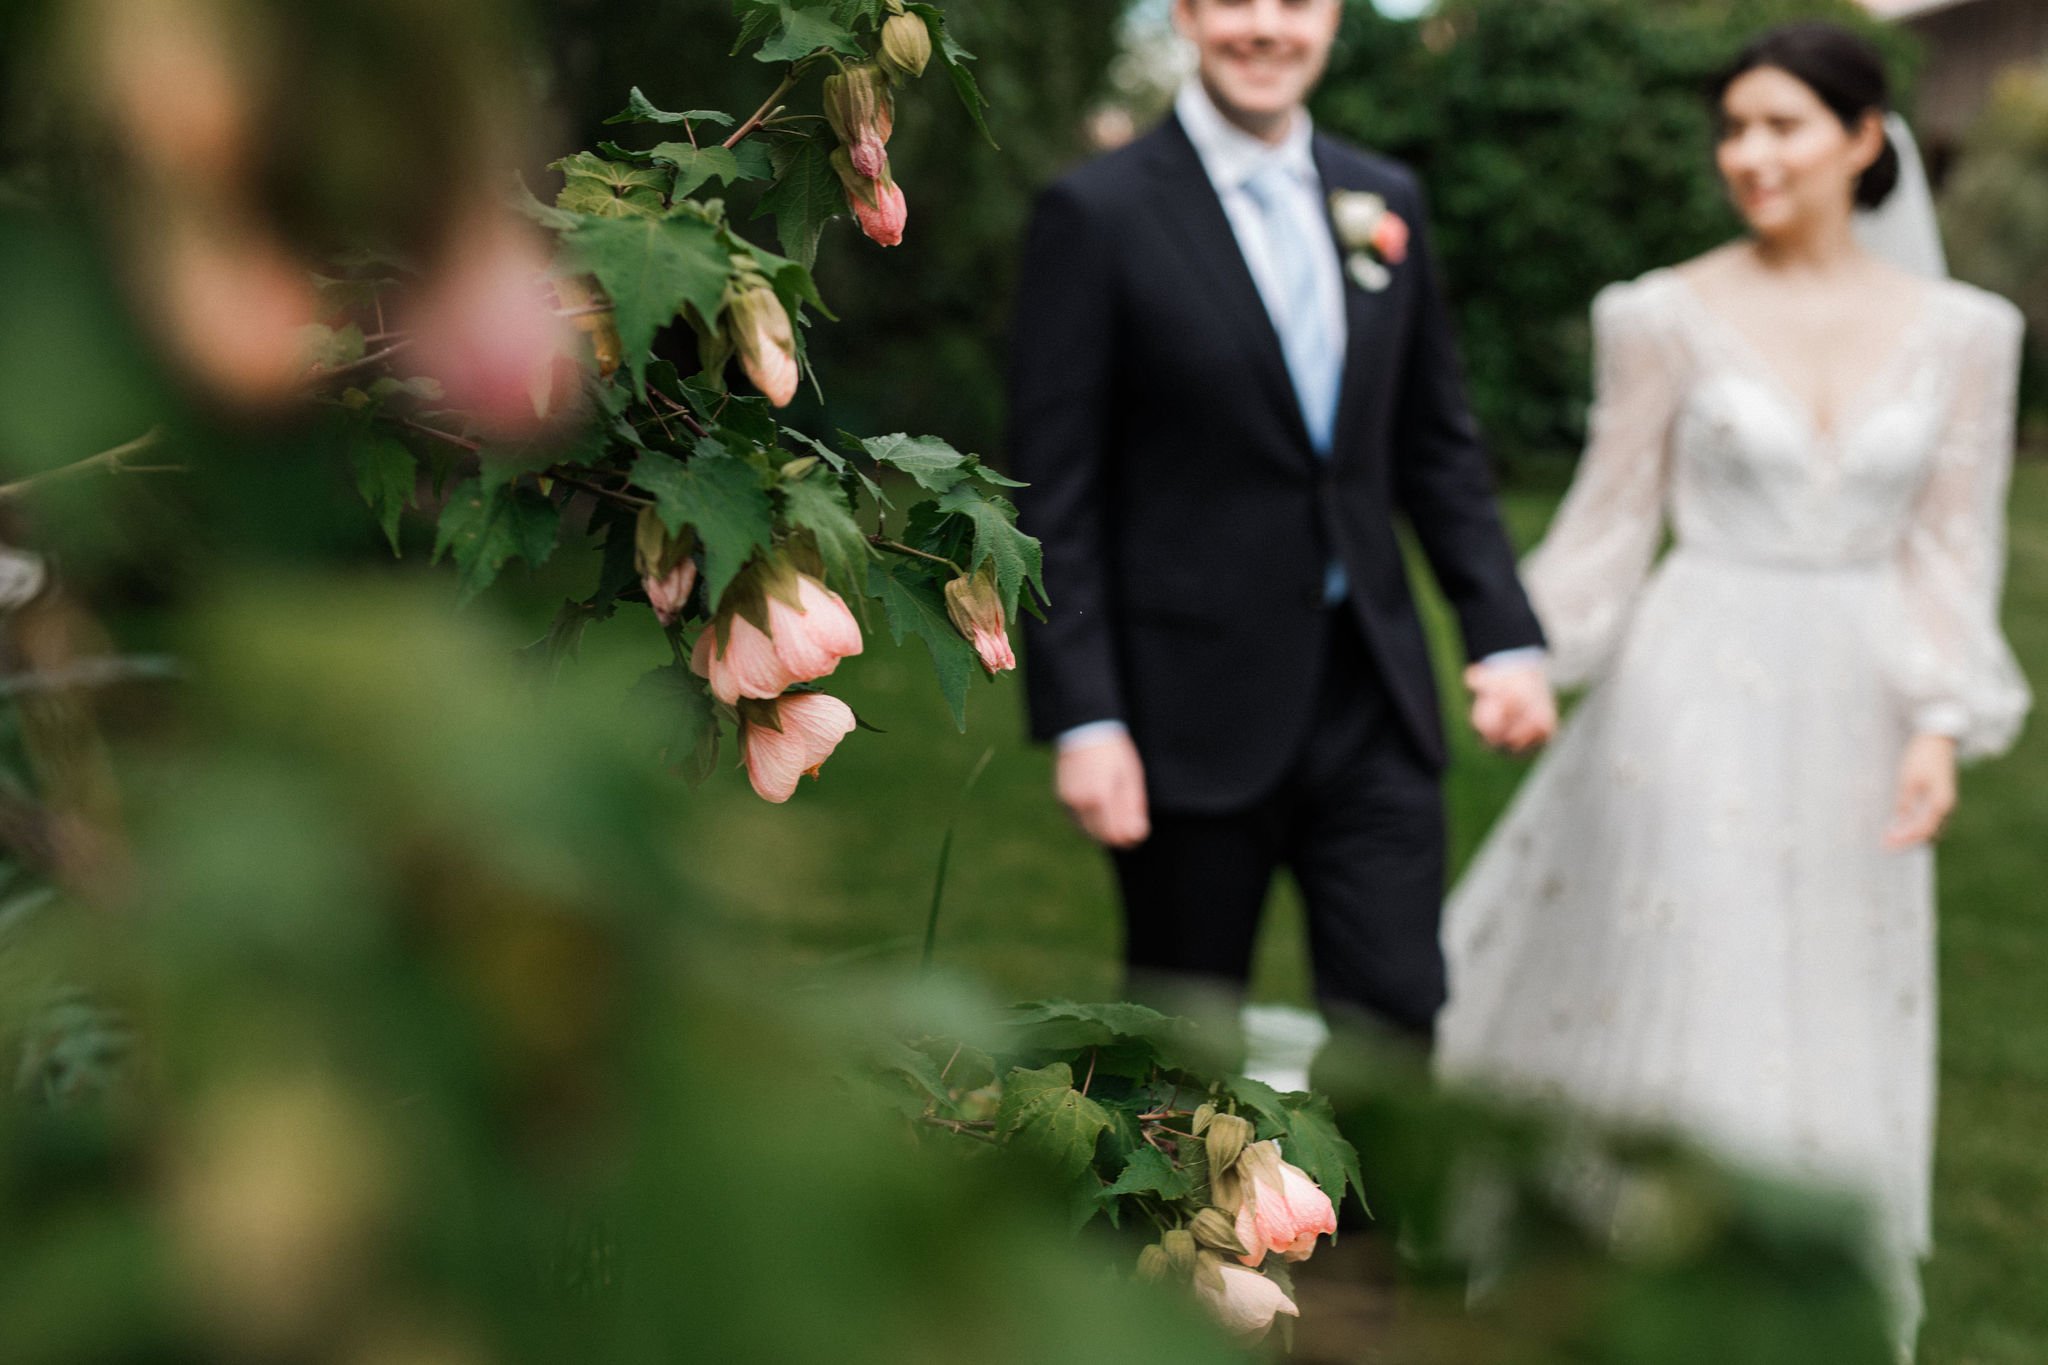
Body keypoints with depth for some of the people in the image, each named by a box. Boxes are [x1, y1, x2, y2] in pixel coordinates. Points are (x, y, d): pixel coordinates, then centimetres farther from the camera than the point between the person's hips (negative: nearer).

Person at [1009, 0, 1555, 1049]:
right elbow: (1055, 494, -9)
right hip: (1195, 703, -4)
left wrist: (1505, 637, 5)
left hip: (1372, 695, 4)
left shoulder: (1386, 202, 9)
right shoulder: (1098, 213, -7)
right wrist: (1082, 719, -14)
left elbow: (1437, 444, 14)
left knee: (1397, 1018, 3)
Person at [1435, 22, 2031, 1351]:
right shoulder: (1668, 316, -4)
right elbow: (1611, 520, 0)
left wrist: (1941, 725, -5)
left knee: (1827, 1026, 13)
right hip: (1697, 694, -2)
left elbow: (1954, 546, 4)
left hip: (1851, 710, 3)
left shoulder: (1961, 331, 2)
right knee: (1674, 989, 2)